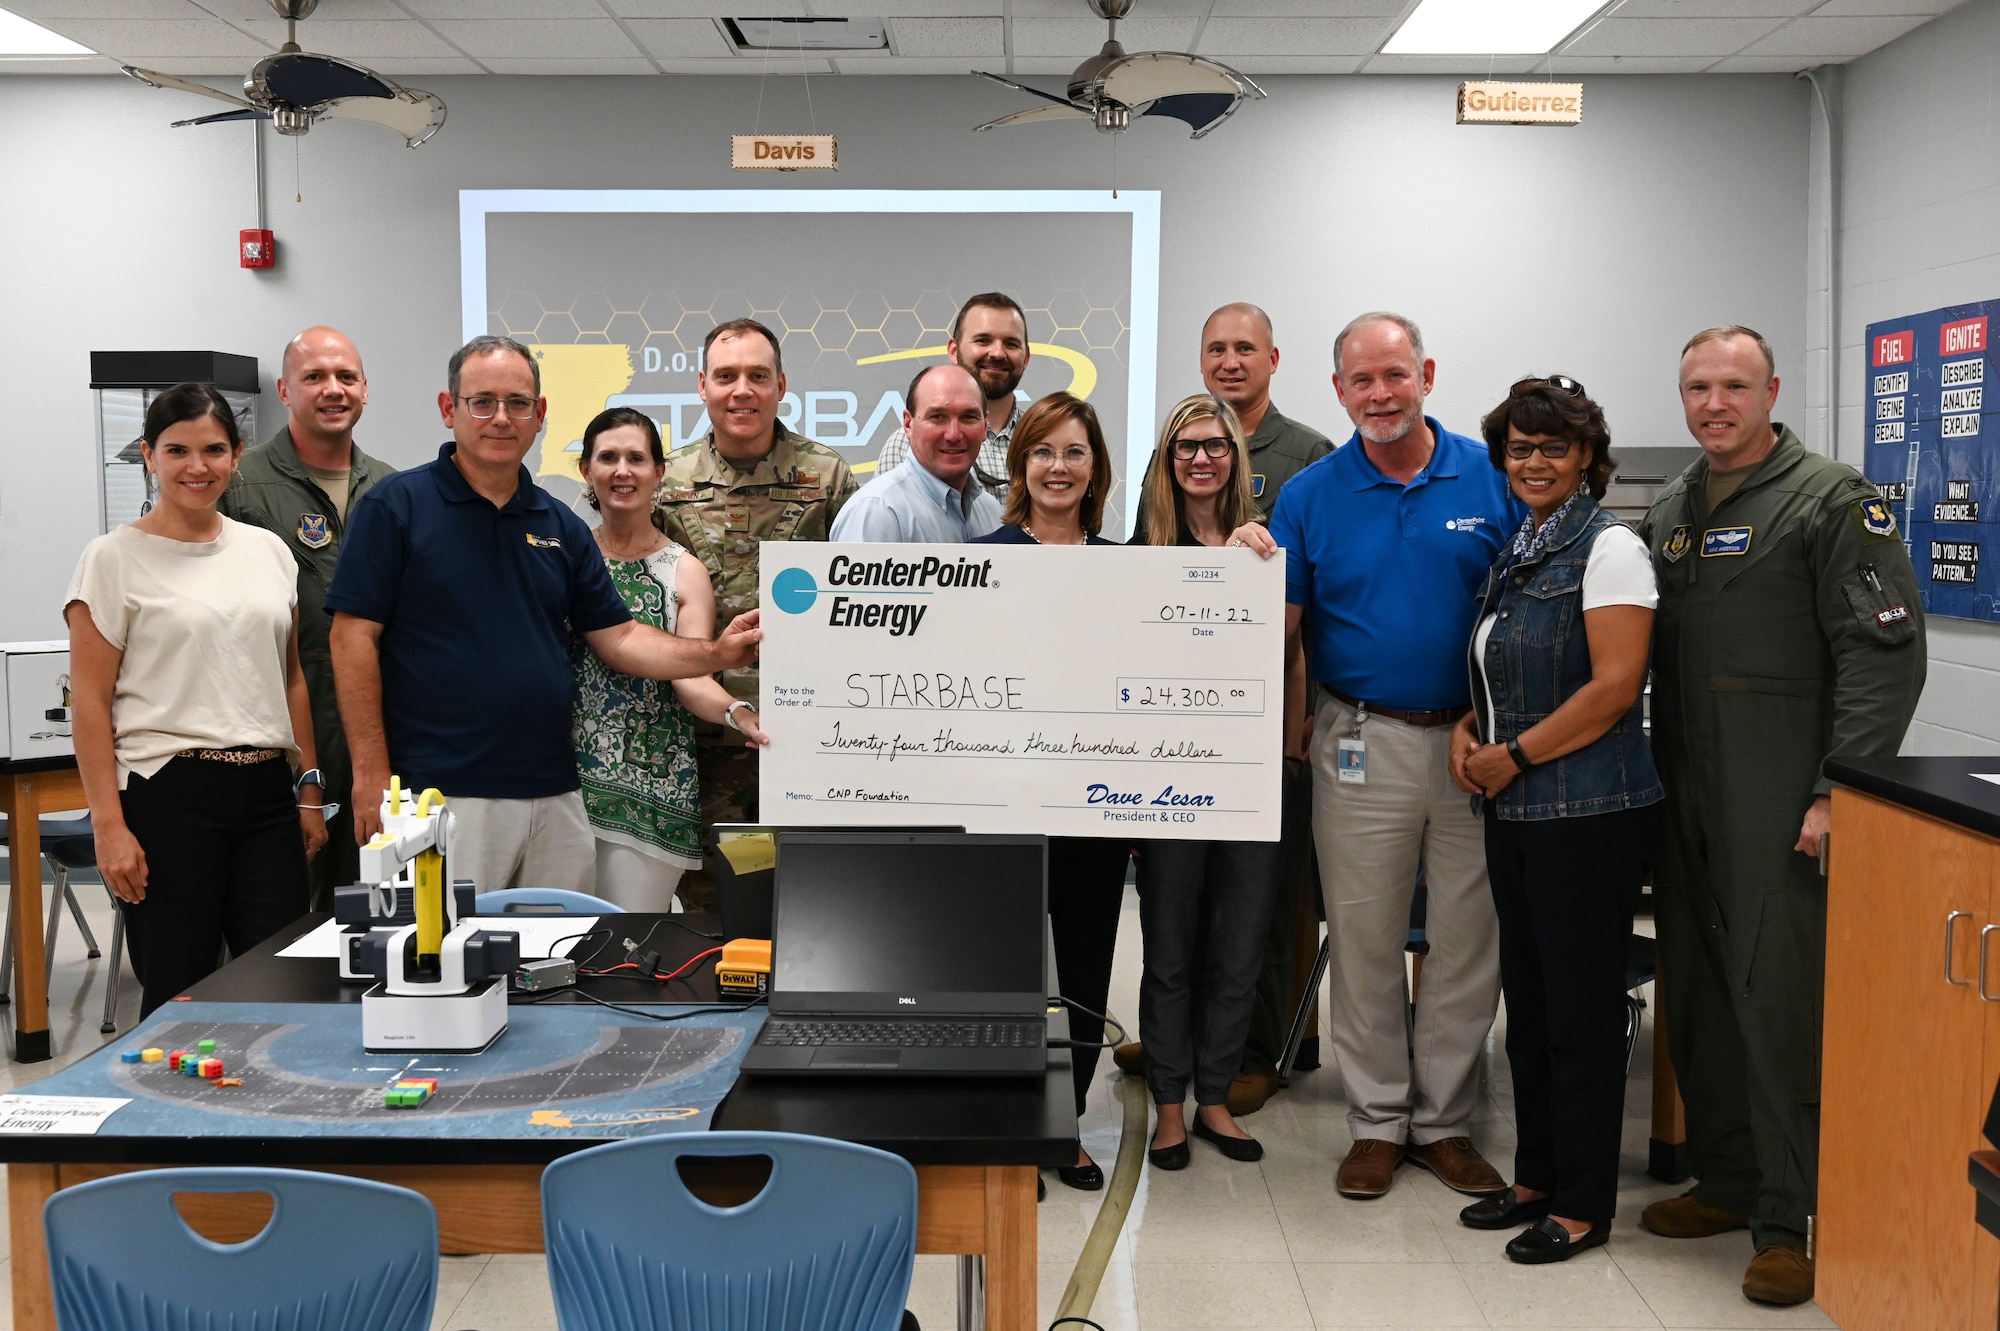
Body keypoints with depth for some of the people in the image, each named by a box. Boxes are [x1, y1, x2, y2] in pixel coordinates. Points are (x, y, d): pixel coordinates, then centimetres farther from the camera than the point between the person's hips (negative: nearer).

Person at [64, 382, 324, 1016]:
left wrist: (309, 789, 11)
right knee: (179, 993, 2)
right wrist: (109, 825, -11)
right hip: (168, 794, -4)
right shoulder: (114, 558, -2)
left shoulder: (269, 551, 11)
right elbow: (92, 704, -5)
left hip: (267, 791, 4)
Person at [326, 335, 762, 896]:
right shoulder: (396, 506, -2)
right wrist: (371, 773, -11)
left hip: (554, 794, 5)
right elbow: (354, 637, -6)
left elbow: (618, 638, 12)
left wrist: (715, 654, -4)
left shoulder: (562, 527, 12)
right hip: (441, 793, -5)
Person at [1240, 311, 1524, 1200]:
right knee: (1364, 939, 7)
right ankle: (1377, 1121, 22)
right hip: (1363, 744, 0)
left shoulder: (1492, 479, 1)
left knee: (1468, 941, 8)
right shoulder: (1310, 495, 2)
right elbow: (1284, 632, 0)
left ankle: (1445, 1120, 24)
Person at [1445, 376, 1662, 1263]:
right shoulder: (1514, 553, 14)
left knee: (1581, 1006, 1)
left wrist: (1514, 757, -14)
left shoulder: (1609, 549, -10)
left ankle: (1583, 1204, 14)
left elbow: (1614, 687, -18)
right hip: (1516, 812, 8)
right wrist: (1468, 730, 4)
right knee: (1527, 999, 14)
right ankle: (1537, 1176, 28)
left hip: (1590, 811, -8)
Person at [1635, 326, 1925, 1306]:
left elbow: (1885, 652, -11)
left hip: (1779, 810, -7)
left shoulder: (1831, 500, -5)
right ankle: (1727, 1180, 26)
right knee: (1695, 994, 12)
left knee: (1779, 1000, -5)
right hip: (1683, 801, 7)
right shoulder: (1669, 510, 16)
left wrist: (1840, 791, -17)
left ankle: (1793, 1218, 6)